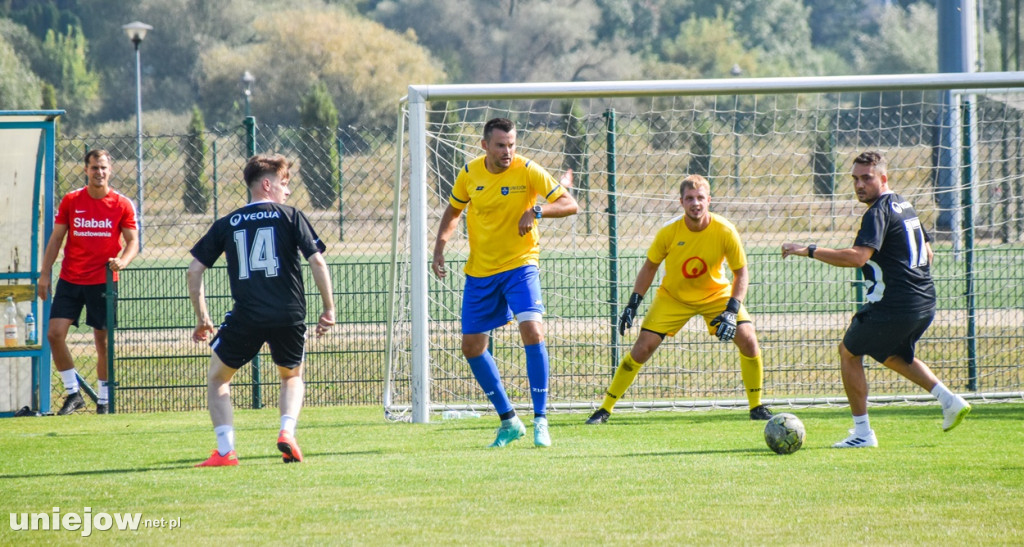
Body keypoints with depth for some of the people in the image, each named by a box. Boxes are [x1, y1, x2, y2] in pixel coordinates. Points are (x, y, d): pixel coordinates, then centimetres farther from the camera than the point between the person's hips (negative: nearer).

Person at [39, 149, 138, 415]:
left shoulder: (122, 204, -1)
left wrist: (122, 261, -20)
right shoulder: (70, 201, 3)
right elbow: (56, 239, 8)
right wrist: (45, 274, 2)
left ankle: (103, 401, 13)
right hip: (70, 281, 2)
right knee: (55, 333, -10)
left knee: (103, 341, 1)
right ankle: (73, 393, 2)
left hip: (103, 281, -2)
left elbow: (132, 241, 2)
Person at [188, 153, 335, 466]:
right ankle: (288, 431, 1)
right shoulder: (290, 217, 6)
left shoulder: (227, 224, 14)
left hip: (245, 318, 0)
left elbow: (194, 270, 11)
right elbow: (317, 262, -3)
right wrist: (328, 309, 5)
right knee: (292, 376, 26)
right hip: (289, 317, 0)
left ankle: (225, 451, 3)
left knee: (217, 379, 18)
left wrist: (202, 318, 19)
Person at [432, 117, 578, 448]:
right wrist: (440, 246, 1)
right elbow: (453, 211, 16)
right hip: (479, 271, 4)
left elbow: (569, 204, -15)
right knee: (472, 346, 5)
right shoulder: (470, 173, -1)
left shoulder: (527, 171, -12)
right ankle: (509, 421, 20)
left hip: (519, 265, -4)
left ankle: (541, 421, -17)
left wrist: (536, 212, -32)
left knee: (532, 330, -24)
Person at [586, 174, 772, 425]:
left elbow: (741, 274, -12)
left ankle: (756, 407, 0)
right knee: (642, 347, -11)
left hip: (716, 294, 0)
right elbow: (650, 267, -4)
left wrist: (732, 311, -25)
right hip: (673, 297, 0)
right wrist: (633, 304, -11)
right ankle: (605, 409, 0)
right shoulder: (669, 232, -21)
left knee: (748, 340, -18)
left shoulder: (725, 231, -22)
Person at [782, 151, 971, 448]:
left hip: (893, 306, -9)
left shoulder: (878, 213, -15)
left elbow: (857, 257, -29)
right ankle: (950, 400, 17)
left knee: (849, 352, 8)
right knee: (893, 356, 31)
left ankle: (862, 432, 7)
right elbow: (927, 253, 24)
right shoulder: (904, 206, 15)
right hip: (925, 304, 9)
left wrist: (809, 251, -27)